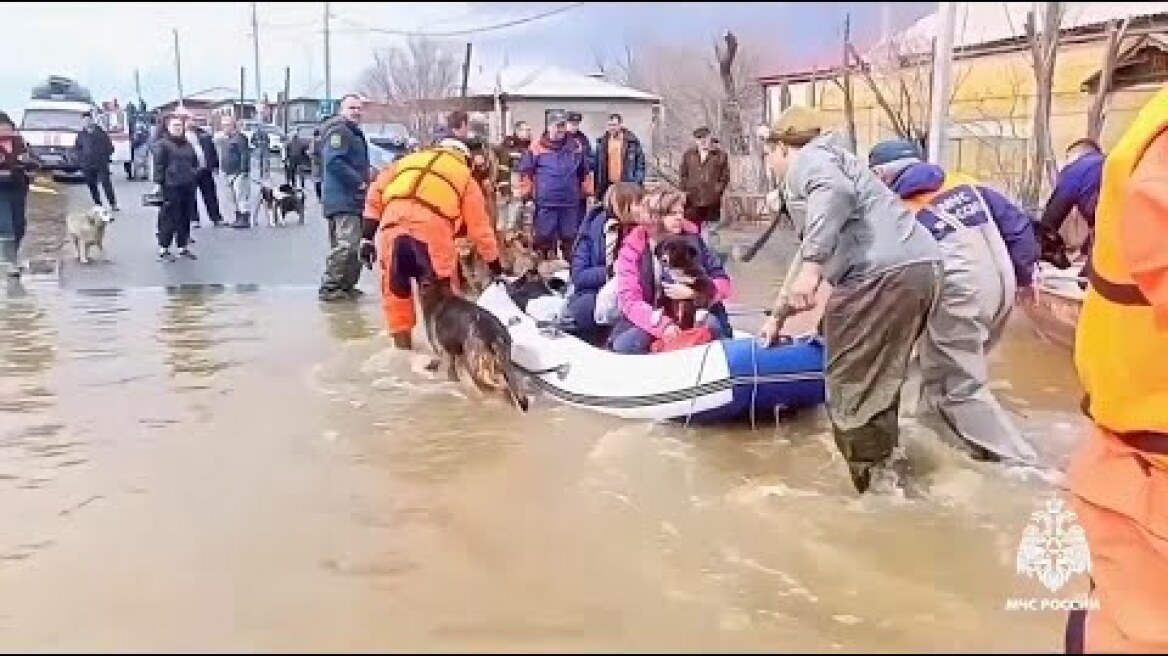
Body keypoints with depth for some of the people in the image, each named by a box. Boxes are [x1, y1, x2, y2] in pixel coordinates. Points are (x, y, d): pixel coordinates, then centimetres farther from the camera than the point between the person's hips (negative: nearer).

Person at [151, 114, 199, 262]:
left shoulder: (188, 145, 18)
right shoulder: (162, 144, -2)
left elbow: (195, 164, 23)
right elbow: (159, 165, -8)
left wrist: (195, 181, 19)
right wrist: (158, 183, -14)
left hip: (188, 187, 6)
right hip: (172, 186, -6)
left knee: (185, 218, 10)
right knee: (169, 218, -5)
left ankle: (183, 247, 19)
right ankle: (163, 250, 1)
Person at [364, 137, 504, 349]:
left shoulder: (408, 160, 33)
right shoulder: (465, 177, 27)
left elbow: (376, 192, 21)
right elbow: (479, 226, 27)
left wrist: (368, 234, 21)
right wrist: (495, 264, 35)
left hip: (392, 224, 3)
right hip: (432, 228, -2)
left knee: (394, 286, 20)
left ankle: (402, 341, 27)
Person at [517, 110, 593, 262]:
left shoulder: (575, 146, 8)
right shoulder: (537, 147, -4)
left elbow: (584, 172, 17)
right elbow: (526, 172, -2)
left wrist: (587, 192, 15)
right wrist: (526, 194, -5)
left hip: (570, 202, 3)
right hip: (545, 202, -3)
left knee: (570, 239, 12)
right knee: (544, 238, 4)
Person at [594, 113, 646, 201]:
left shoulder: (632, 141, -2)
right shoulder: (602, 142, 8)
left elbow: (640, 162, 1)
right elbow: (598, 165, 11)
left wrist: (638, 183, -6)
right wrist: (598, 188, 7)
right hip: (608, 185, 3)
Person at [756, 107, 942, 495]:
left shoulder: (807, 158, 6)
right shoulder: (825, 162, 35)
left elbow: (836, 190, -21)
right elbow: (815, 250, 42)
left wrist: (811, 265, -25)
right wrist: (778, 315, 49)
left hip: (883, 274, -10)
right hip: (920, 269, 10)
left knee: (852, 389, 0)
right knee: (878, 382, 21)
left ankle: (871, 485, 8)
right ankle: (886, 470, 30)